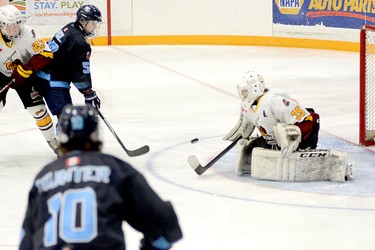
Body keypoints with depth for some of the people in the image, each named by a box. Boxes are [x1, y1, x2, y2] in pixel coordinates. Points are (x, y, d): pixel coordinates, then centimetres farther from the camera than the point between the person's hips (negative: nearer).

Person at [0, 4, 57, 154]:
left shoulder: (27, 33, -26)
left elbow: (45, 55, -26)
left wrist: (27, 68, -32)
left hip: (24, 74, 0)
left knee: (37, 107, -4)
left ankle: (52, 140, 16)